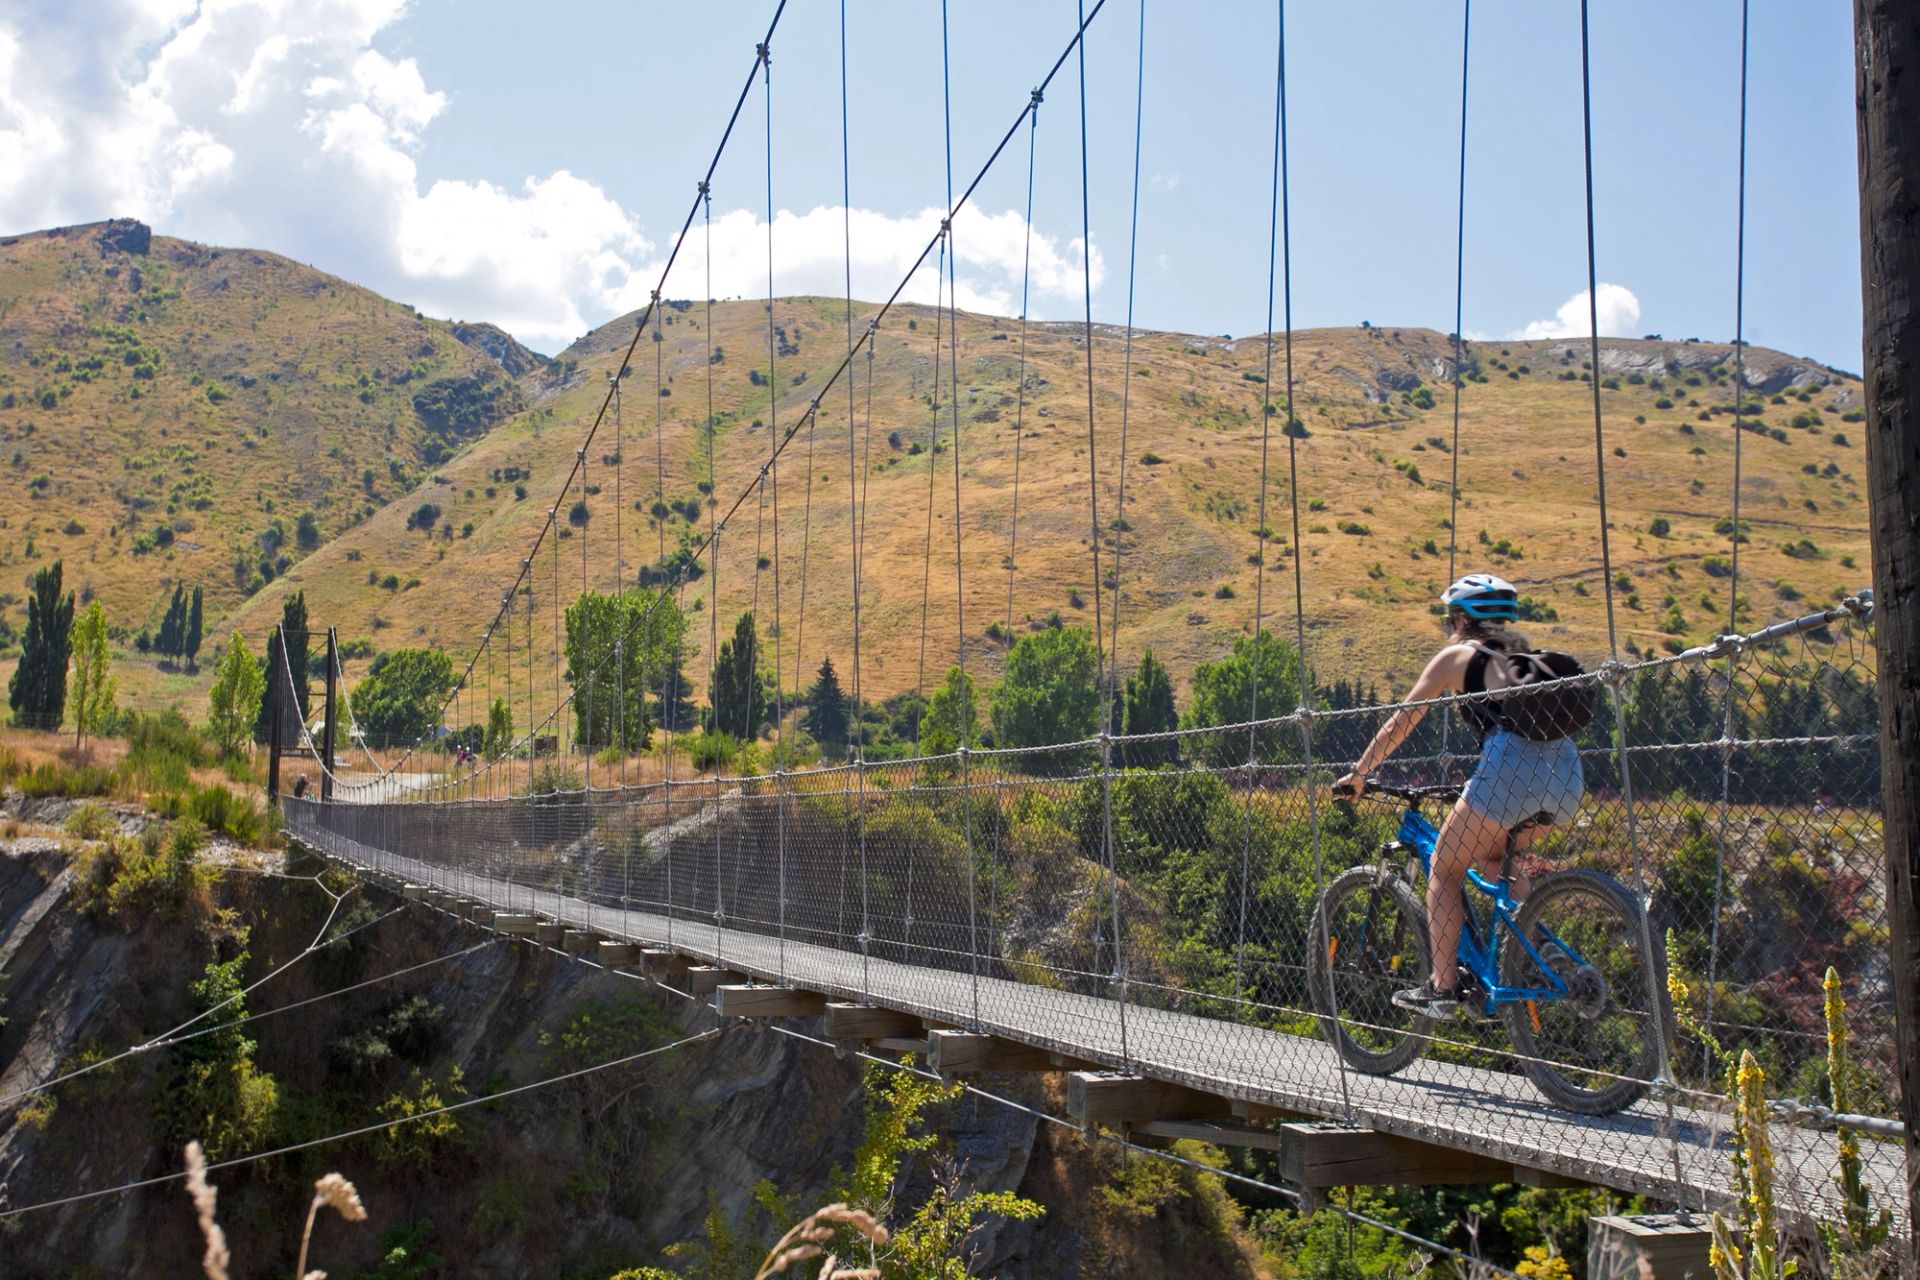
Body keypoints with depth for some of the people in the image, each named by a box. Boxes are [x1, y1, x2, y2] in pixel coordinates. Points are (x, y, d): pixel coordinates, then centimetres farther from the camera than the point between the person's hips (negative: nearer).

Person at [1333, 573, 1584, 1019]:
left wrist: (1359, 773, 25)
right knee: (1496, 857, 30)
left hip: (1513, 767, -6)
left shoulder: (1456, 655, 14)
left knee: (1445, 868, 9)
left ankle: (1441, 989, 2)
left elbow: (1401, 722, 15)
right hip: (1566, 771, 6)